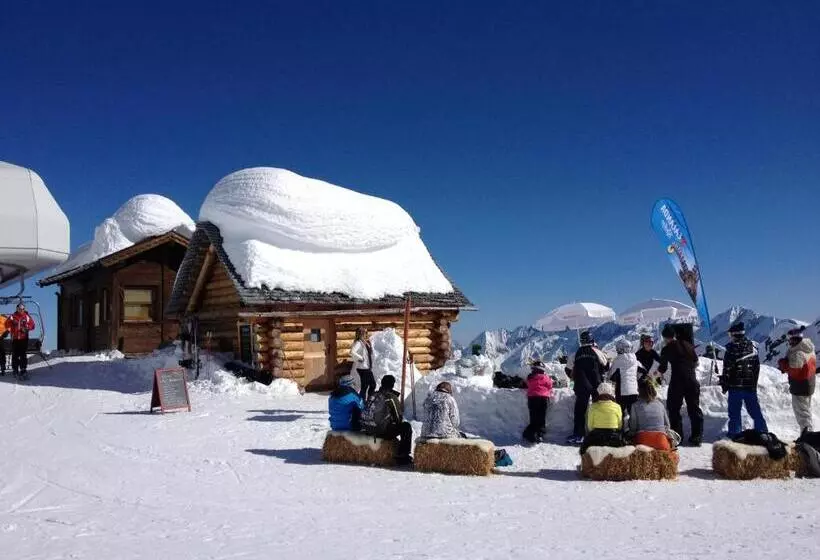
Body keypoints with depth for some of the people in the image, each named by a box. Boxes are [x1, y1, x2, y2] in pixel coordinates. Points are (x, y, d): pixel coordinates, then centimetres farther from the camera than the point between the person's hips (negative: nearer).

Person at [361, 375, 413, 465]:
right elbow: (398, 418, -1)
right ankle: (403, 457, 7)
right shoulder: (391, 397, -9)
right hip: (380, 431, -8)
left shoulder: (374, 395, 10)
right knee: (406, 427, 5)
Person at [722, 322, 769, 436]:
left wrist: (724, 384, -1)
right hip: (751, 385, 5)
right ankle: (762, 430, 19)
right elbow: (757, 367, 12)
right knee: (755, 409, 15)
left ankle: (735, 433, 4)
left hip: (735, 385, -5)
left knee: (734, 411, 2)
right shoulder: (752, 347, 6)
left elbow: (727, 369, -11)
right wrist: (754, 382, 20)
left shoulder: (731, 348, -12)